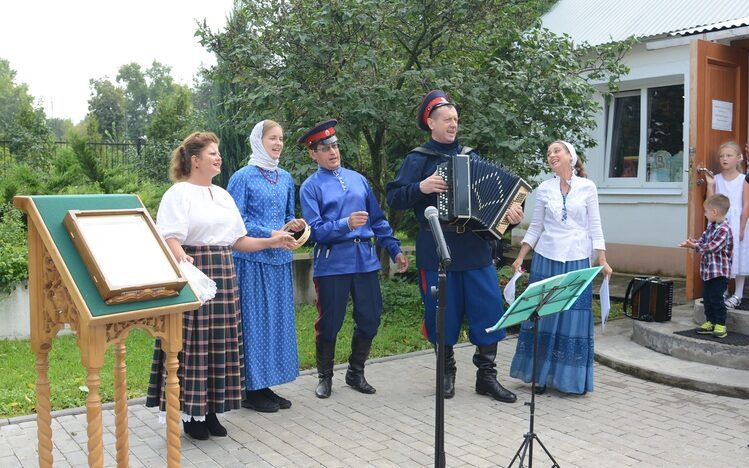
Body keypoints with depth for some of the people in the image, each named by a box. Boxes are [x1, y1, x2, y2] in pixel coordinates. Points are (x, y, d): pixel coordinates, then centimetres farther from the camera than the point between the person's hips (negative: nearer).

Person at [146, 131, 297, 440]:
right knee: (193, 343, -2)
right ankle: (191, 414, 11)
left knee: (220, 343, 9)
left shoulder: (223, 195, 17)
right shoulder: (179, 193, -6)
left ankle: (210, 409, 21)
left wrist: (272, 242, 13)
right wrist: (183, 261, -37)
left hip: (223, 276, 7)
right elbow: (170, 240, -18)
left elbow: (238, 241, 19)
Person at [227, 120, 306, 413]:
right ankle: (250, 390, 8)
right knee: (253, 320, -3)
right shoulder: (243, 177, -5)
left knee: (278, 319, 9)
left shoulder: (285, 179, 13)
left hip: (279, 260, 7)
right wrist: (270, 235, -17)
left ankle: (265, 385, 21)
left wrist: (295, 225, -2)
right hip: (252, 260, -7)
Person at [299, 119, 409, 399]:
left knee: (370, 319, 8)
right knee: (329, 323, 5)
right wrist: (346, 224, -25)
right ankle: (325, 377, 25)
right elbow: (314, 230, -11)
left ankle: (356, 373, 28)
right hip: (332, 265, -4)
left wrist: (395, 250, 11)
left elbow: (378, 219, 14)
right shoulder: (311, 187, -1)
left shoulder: (358, 179, 12)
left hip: (365, 260, 4)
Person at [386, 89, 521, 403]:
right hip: (437, 251, -3)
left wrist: (508, 213, -5)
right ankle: (447, 371, 25)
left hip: (475, 249, 3)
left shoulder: (469, 156, 13)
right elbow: (394, 198, -4)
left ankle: (486, 375, 14)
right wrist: (421, 187, -20)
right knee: (444, 313, 6)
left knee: (489, 309, 1)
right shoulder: (418, 159, 2)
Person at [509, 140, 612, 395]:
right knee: (544, 317, 4)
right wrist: (520, 258, 5)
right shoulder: (544, 189, 4)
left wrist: (603, 261, -2)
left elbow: (594, 227, 3)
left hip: (577, 260, -1)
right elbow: (535, 227, 9)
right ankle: (541, 374, 15)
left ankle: (573, 379, 13)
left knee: (574, 318, 2)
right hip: (546, 259, 1)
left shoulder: (587, 187, 1)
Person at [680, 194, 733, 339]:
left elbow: (713, 247, -25)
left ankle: (720, 325, 7)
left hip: (719, 272, -9)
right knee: (707, 297, 13)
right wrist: (694, 242, -2)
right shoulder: (711, 225, 10)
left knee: (716, 298, -4)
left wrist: (695, 246, -21)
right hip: (708, 270, 9)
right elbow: (704, 238, 17)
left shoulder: (724, 229, -20)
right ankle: (710, 322, 23)